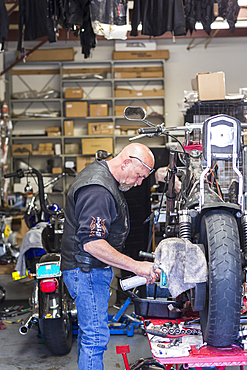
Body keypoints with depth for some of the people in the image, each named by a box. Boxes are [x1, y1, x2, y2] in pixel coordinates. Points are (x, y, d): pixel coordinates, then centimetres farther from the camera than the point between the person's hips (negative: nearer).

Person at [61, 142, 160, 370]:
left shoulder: (100, 172, 9)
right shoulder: (98, 190, -26)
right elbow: (91, 243, -31)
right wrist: (136, 266, -29)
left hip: (93, 269, 11)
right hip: (87, 271, -11)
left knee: (89, 330, 20)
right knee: (96, 336, -7)